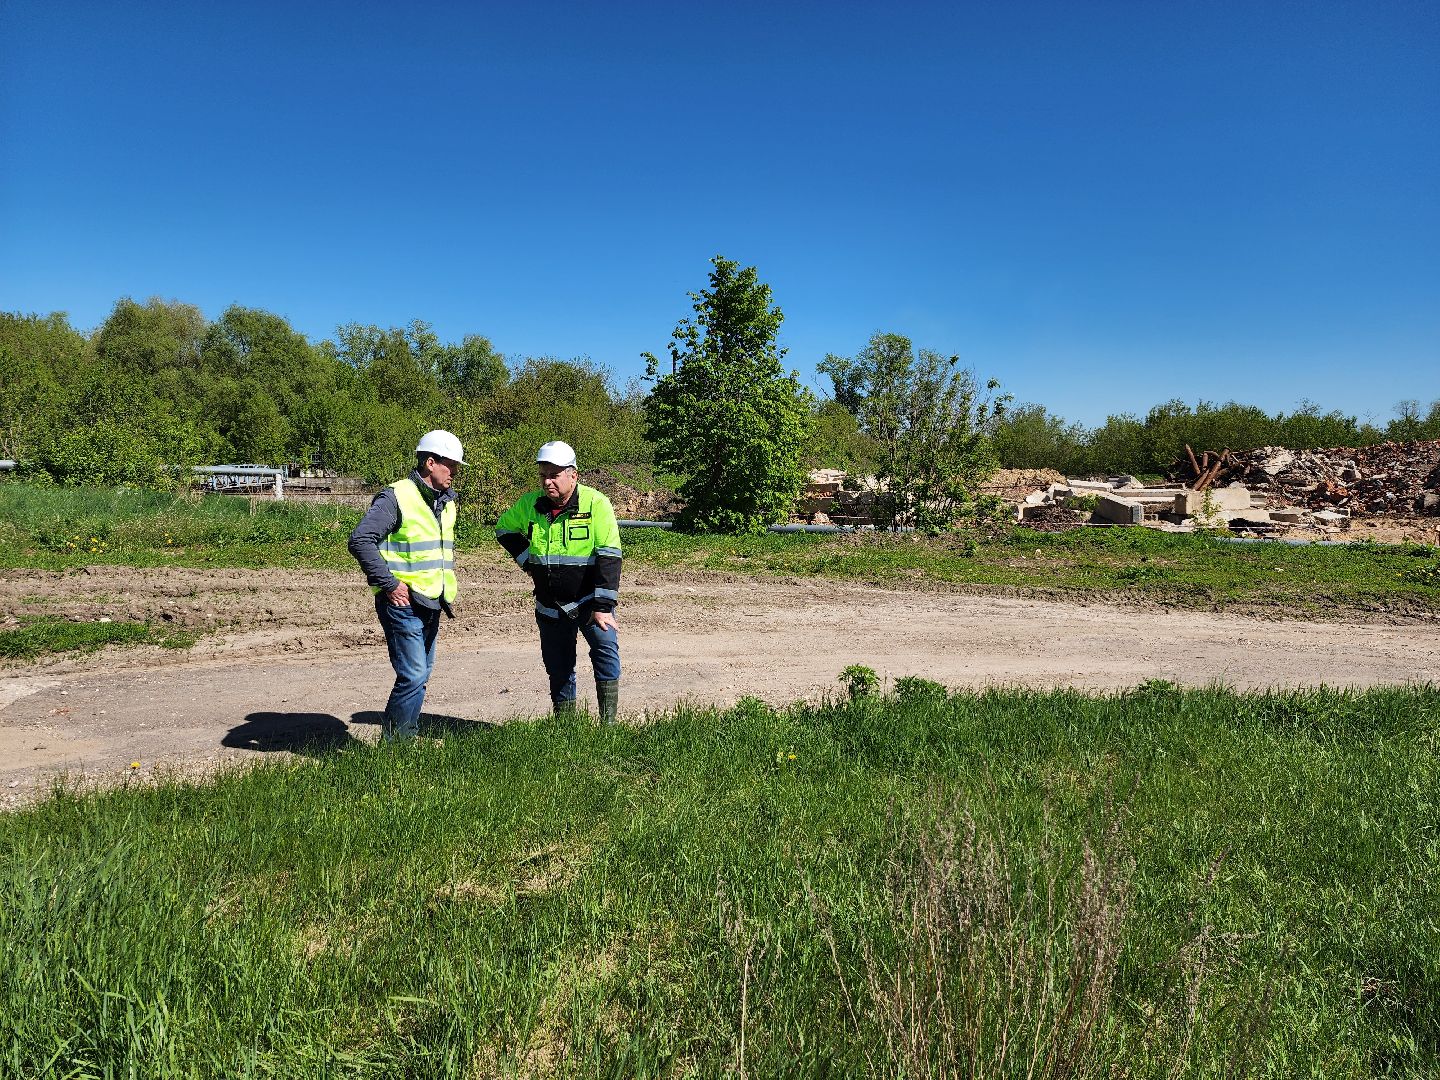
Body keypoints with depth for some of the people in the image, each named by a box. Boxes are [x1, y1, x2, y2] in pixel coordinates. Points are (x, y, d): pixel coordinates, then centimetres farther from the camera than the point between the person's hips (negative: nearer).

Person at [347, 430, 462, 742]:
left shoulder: (446, 502, 14)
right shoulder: (397, 497, -13)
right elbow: (360, 540, -20)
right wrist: (389, 584, -19)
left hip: (432, 605, 9)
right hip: (403, 603, -8)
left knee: (420, 675, 14)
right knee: (413, 676, -11)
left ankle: (405, 737, 25)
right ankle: (395, 742, 2)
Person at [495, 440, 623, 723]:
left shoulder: (596, 503, -15)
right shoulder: (529, 504, -2)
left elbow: (609, 556, -18)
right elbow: (504, 528, 20)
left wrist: (603, 606, -22)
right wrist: (526, 559, 5)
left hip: (590, 601, -4)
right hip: (550, 607, 4)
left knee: (606, 651, -21)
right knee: (558, 671, 11)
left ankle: (609, 725, -13)